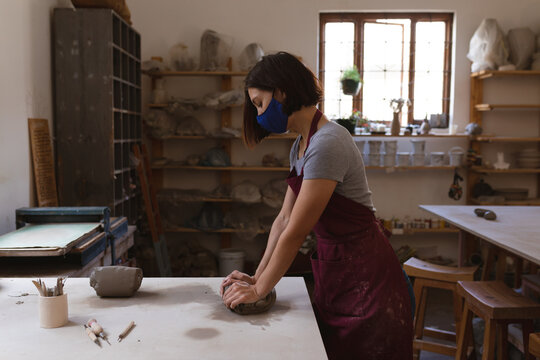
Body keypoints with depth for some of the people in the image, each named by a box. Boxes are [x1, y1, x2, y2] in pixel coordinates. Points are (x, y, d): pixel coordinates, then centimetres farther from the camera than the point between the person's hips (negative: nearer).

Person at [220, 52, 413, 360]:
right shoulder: (301, 146, 6)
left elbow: (296, 232, -22)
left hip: (365, 277, -8)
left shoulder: (327, 144, -24)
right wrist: (258, 277, 3)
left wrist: (259, 290, -12)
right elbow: (285, 219, 8)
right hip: (334, 271, 9)